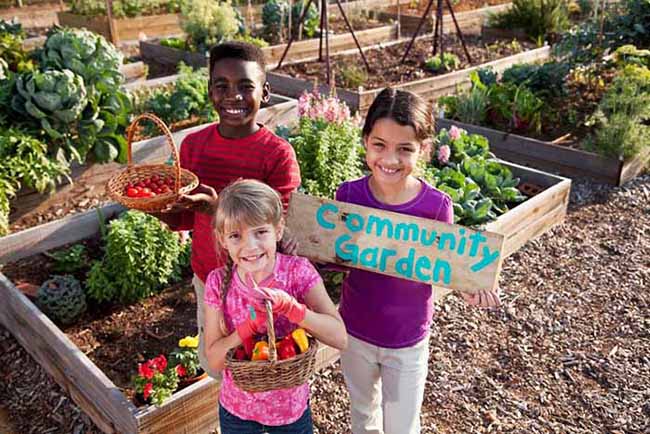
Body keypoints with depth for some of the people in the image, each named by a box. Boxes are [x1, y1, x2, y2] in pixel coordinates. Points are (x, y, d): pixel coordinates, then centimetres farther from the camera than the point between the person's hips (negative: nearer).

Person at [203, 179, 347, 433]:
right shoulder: (219, 282, -14)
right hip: (236, 409, 1)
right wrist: (250, 325, -30)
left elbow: (340, 338, -24)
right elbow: (214, 361, -13)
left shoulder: (298, 272, -19)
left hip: (291, 408, -1)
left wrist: (288, 305, -37)